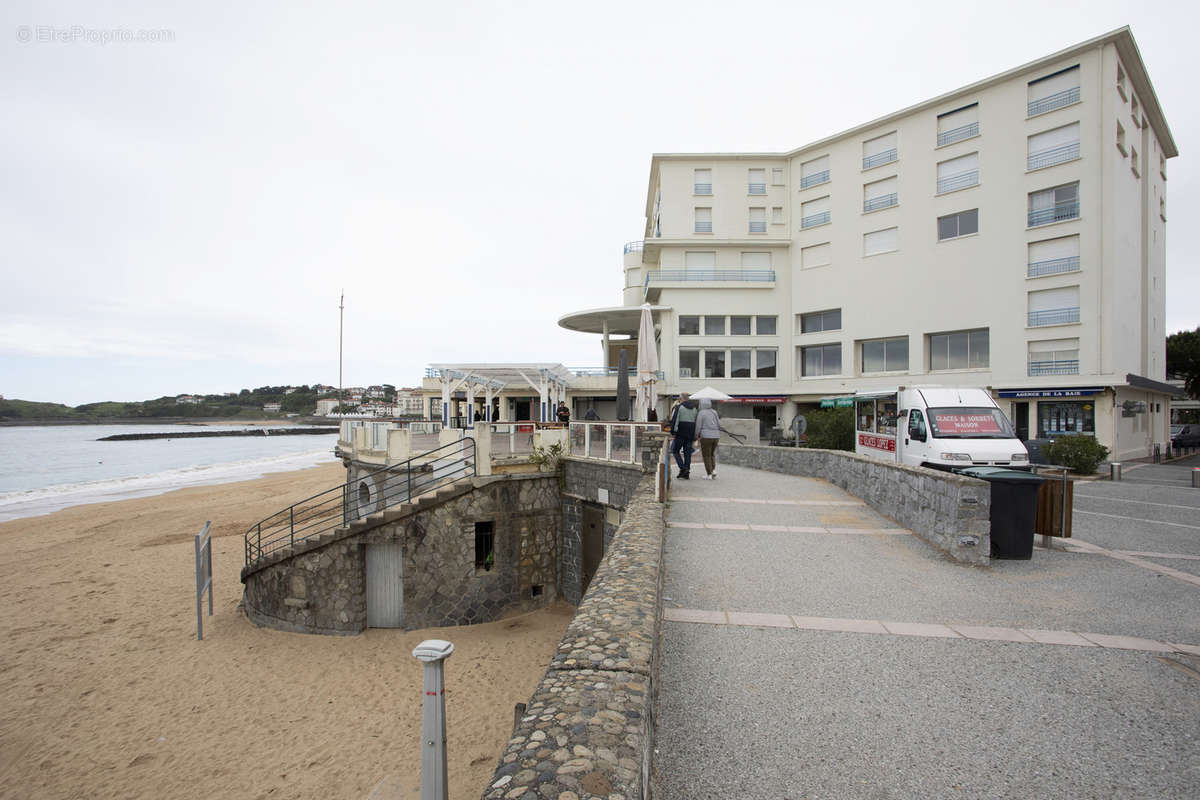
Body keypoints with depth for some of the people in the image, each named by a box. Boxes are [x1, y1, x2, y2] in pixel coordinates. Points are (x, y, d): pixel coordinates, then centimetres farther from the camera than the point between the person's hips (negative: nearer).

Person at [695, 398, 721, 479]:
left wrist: (696, 436, 6)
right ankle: (713, 470, 5)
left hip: (706, 436, -5)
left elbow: (698, 426, -7)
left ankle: (709, 474, 3)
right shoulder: (714, 412, 8)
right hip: (716, 436, 5)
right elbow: (719, 425, 9)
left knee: (706, 455, 4)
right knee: (712, 454, 20)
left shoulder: (701, 413, -7)